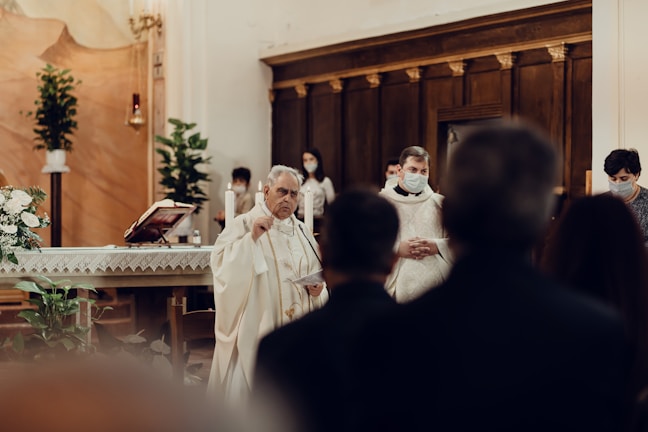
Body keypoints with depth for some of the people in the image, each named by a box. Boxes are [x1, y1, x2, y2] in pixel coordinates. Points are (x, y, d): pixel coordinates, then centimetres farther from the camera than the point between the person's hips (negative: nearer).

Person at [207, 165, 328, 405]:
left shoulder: (301, 232, 13)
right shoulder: (244, 225, -4)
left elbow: (317, 275, 18)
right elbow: (222, 264, -18)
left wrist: (317, 288, -3)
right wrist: (251, 238, -27)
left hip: (296, 330, 5)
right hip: (255, 329, -5)